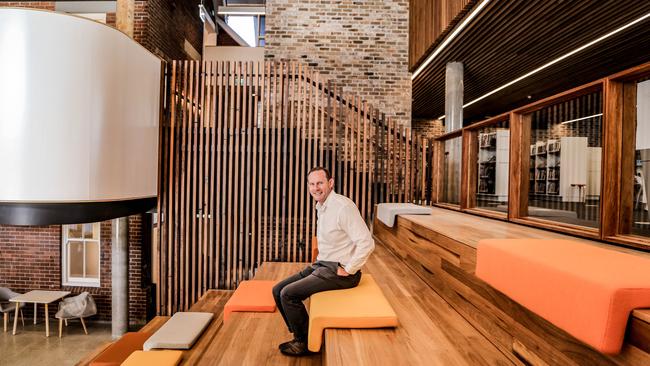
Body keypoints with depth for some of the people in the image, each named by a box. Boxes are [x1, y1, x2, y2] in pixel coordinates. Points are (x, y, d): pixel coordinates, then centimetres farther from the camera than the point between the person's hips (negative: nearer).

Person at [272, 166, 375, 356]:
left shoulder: (343, 206, -21)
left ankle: (305, 342, 8)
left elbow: (366, 243, -25)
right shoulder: (321, 207, 9)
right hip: (322, 265, 9)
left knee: (288, 294, -14)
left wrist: (347, 270, -19)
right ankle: (301, 334, 20)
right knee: (278, 290, 5)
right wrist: (318, 262, 12)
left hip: (338, 271, -9)